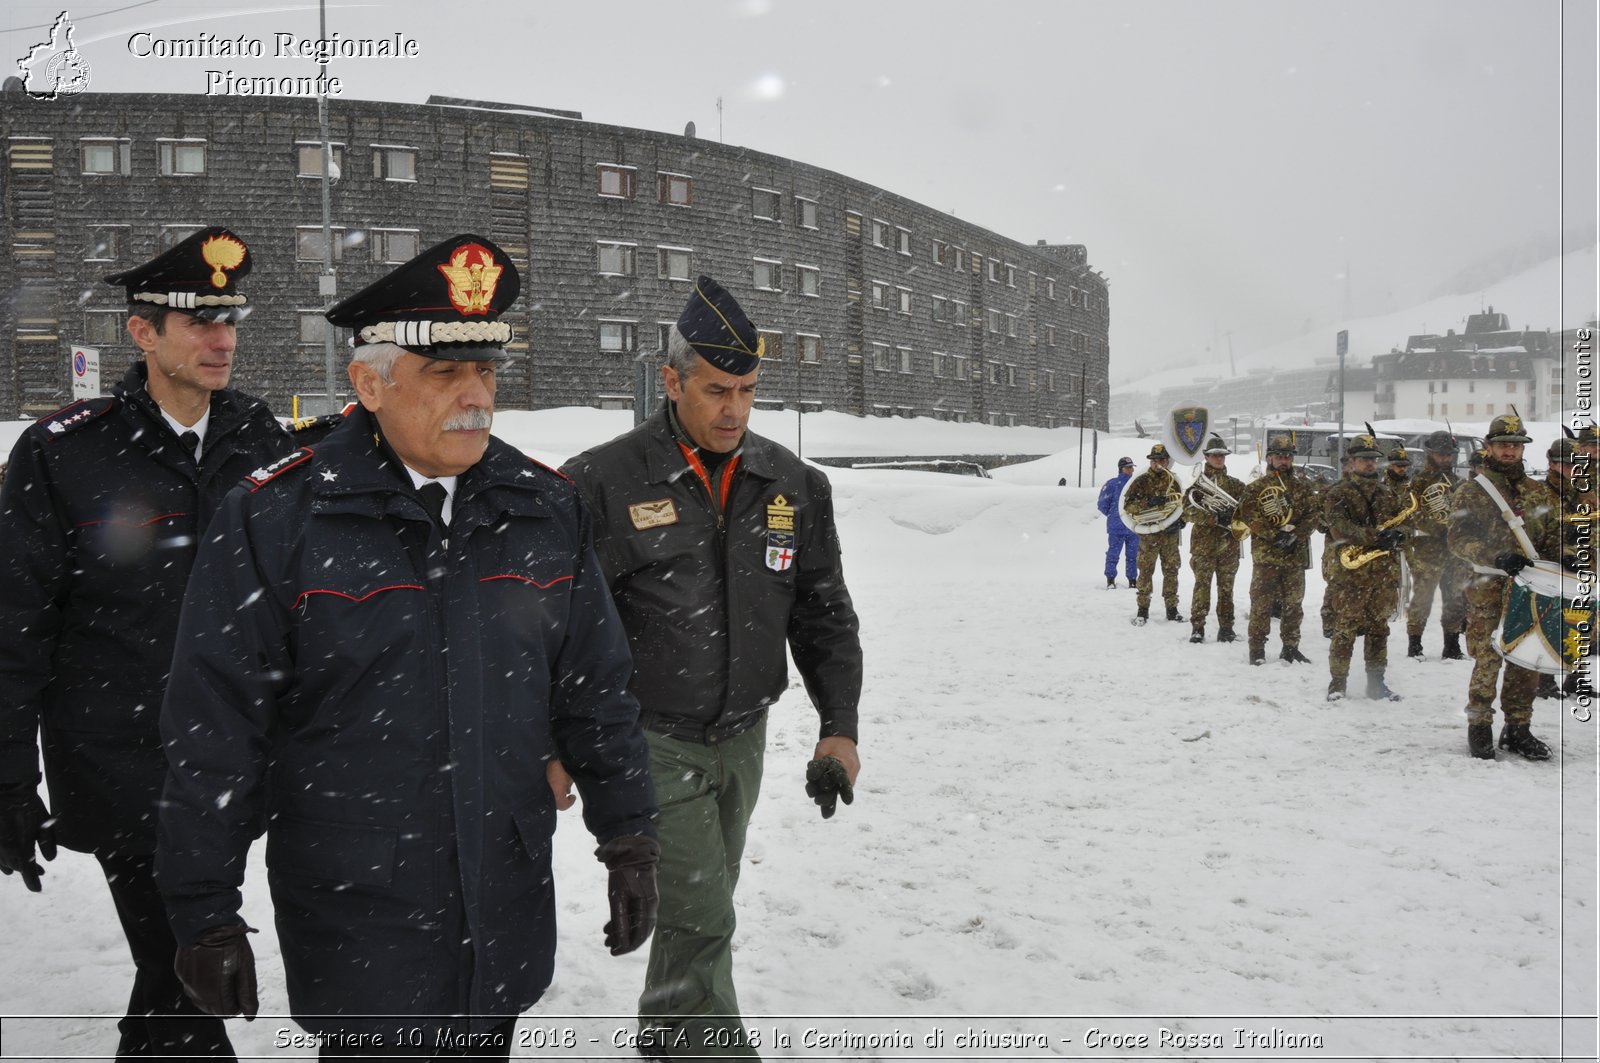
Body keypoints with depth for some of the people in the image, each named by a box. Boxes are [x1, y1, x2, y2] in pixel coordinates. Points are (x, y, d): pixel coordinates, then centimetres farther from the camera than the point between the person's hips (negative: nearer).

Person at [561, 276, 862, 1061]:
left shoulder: (793, 485, 1)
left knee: (701, 907, 20)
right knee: (700, 918, -6)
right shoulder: (604, 483, -14)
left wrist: (838, 726, 0)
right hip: (654, 740, -5)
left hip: (742, 737, 5)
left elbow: (824, 613, 7)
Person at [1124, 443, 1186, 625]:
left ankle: (1172, 608, 16)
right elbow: (1128, 504, -9)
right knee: (1146, 571, -1)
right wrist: (1148, 502, -23)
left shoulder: (1173, 480, 9)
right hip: (1149, 534, -3)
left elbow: (1181, 503, 19)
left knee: (1171, 571, 7)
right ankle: (1143, 610, 5)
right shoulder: (1142, 481, -2)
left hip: (1170, 533, 3)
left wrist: (1181, 519, 1)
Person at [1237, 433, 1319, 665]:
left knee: (1293, 603, 10)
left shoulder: (1303, 485, 12)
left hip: (1296, 554, 4)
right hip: (1266, 554, -3)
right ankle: (1257, 649, 2)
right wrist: (1276, 535, -18)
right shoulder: (1256, 487, 2)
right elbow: (1250, 516, -9)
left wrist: (1294, 534, -12)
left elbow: (1313, 514, 4)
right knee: (1261, 603, -4)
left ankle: (1290, 648, 20)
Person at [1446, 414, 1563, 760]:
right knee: (1487, 662, -7)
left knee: (1527, 661, 7)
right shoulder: (1471, 492, 0)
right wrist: (1498, 558, -23)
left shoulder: (1539, 493, 15)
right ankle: (1479, 728, 7)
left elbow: (1555, 536, 19)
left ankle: (1517, 729, 19)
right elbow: (1459, 540, -9)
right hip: (1488, 592, -4)